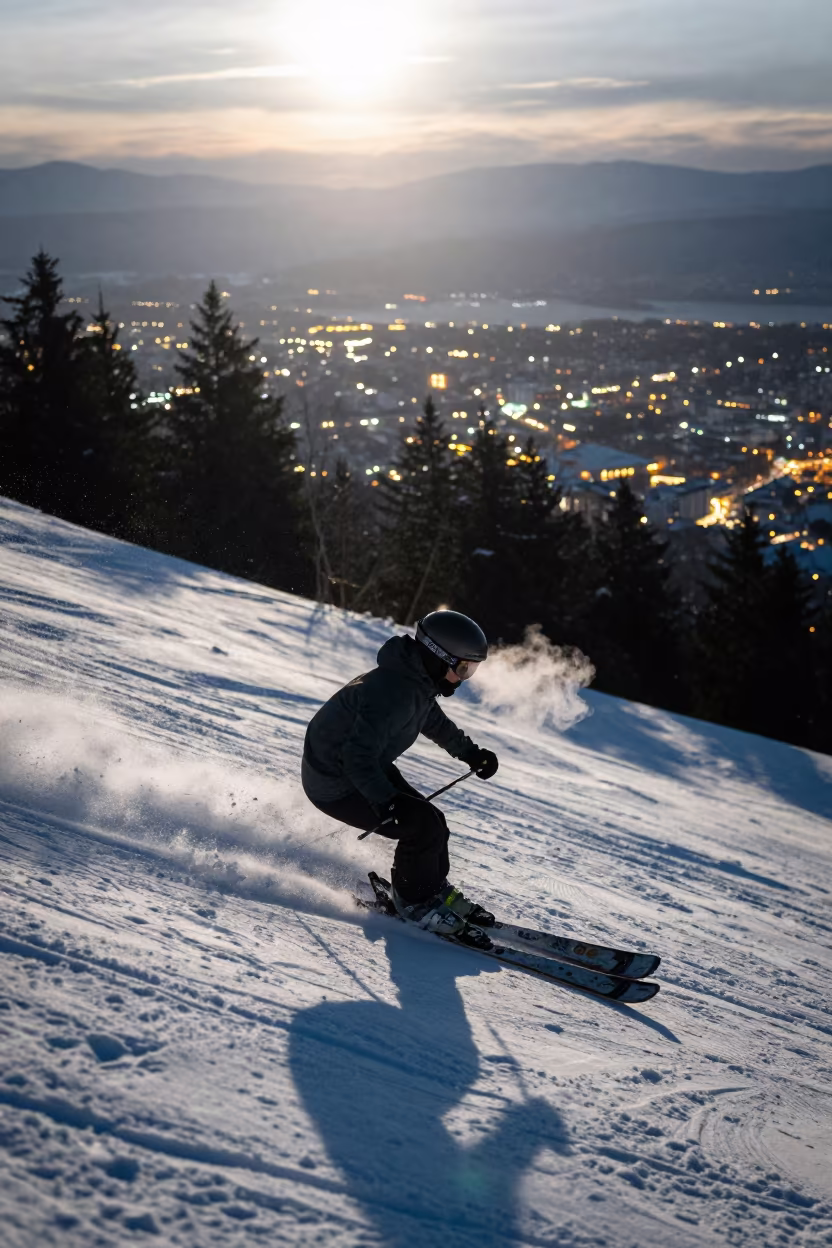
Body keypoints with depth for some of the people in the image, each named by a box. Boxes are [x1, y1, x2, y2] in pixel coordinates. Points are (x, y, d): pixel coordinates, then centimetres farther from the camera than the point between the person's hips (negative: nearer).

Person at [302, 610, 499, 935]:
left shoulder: (418, 679, -1)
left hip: (368, 767, 10)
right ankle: (415, 902, 6)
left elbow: (434, 721, 22)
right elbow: (358, 756, -36)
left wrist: (470, 752, 22)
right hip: (335, 784, -10)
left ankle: (435, 891, 28)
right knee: (424, 826, -14)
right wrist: (387, 801, -43)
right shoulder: (395, 693, -33)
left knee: (431, 821, 8)